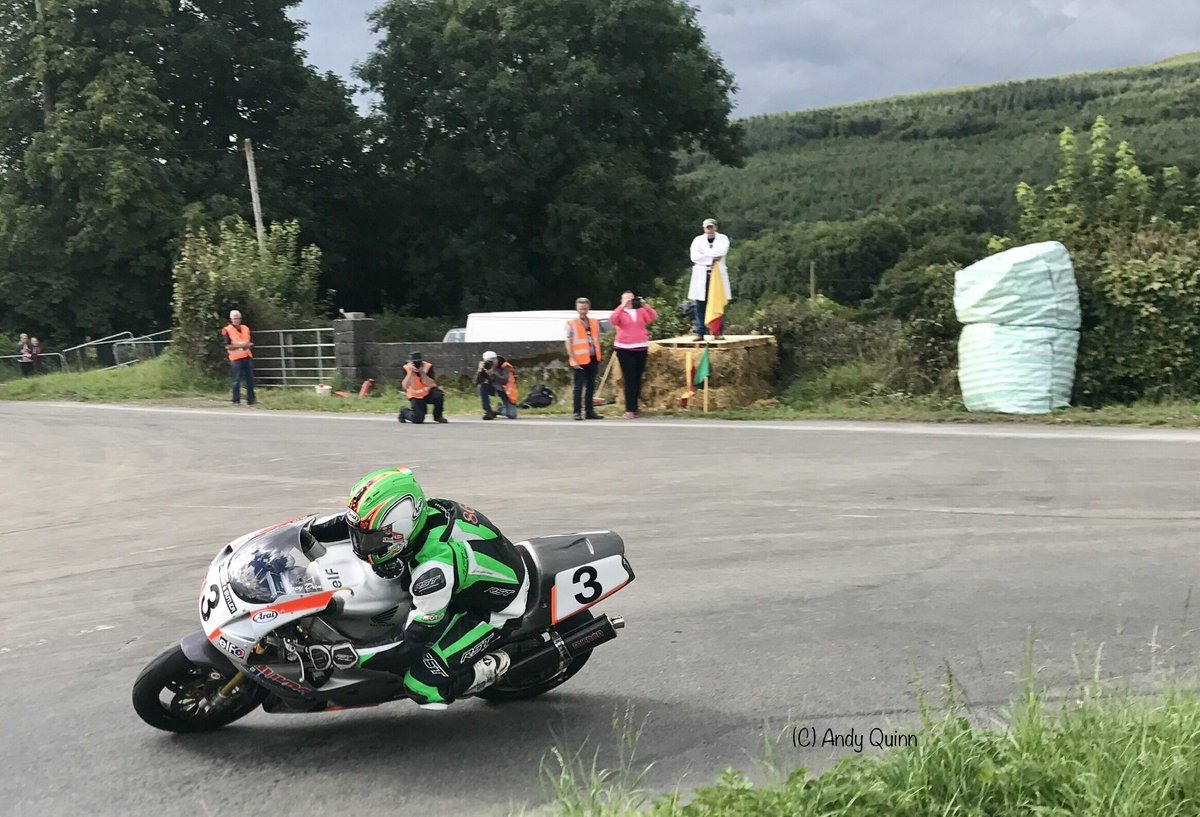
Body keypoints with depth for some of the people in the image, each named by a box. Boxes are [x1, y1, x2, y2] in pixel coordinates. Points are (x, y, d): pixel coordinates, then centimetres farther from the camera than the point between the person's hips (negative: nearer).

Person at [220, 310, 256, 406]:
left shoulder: (246, 328, 14)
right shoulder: (227, 330, -3)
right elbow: (227, 346, -8)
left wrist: (249, 345, 0)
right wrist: (239, 345, -18)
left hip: (247, 357, 6)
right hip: (235, 358, -6)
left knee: (250, 380, 7)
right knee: (236, 380, -4)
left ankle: (250, 400, 15)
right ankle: (236, 401, 2)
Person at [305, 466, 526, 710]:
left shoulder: (433, 570, -39)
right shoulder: (423, 511, -19)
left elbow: (414, 646, -29)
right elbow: (355, 519, 2)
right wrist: (307, 530, -4)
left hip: (496, 608, -8)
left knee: (421, 685, -16)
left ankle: (493, 667, 5)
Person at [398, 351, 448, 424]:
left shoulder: (428, 366, -13)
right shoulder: (406, 368, -14)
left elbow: (431, 384, -24)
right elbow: (405, 386, -26)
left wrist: (422, 373, -32)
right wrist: (410, 372, -32)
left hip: (428, 393, 1)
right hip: (416, 397, -1)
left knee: (438, 395, -32)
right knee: (417, 419, -17)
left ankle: (438, 416, -5)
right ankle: (404, 412, 19)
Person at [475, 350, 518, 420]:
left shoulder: (505, 367, -23)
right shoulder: (485, 367, -14)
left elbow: (504, 382, -41)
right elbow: (477, 383, -22)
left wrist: (492, 373, -49)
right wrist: (480, 370, -36)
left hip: (505, 391, -3)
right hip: (493, 388, 3)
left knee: (511, 415, -14)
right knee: (481, 386, -30)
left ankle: (503, 408, 23)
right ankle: (488, 412, -18)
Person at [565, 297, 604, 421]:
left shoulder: (595, 322, 11)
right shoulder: (571, 324, -2)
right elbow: (568, 343, -4)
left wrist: (598, 357, 11)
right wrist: (573, 359, -12)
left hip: (593, 359, 5)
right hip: (580, 360, -4)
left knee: (591, 386, 10)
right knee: (579, 387, -2)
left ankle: (590, 411, 16)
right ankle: (577, 412, 2)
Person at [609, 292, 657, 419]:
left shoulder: (641, 311, 9)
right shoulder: (620, 312, 2)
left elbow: (653, 318, -4)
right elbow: (612, 320, -17)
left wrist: (646, 305, -15)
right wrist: (622, 306, -20)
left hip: (641, 348, 3)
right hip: (624, 349, -3)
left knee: (637, 379, 7)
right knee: (629, 380, -9)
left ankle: (634, 407, 16)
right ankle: (630, 410, -10)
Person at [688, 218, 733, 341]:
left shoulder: (723, 238, 8)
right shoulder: (698, 240, 8)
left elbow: (722, 251, -13)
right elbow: (694, 256, -7)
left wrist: (704, 252, -8)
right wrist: (711, 258, -10)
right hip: (701, 276, 0)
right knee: (700, 305, -3)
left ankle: (718, 332, 4)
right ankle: (700, 333, 0)